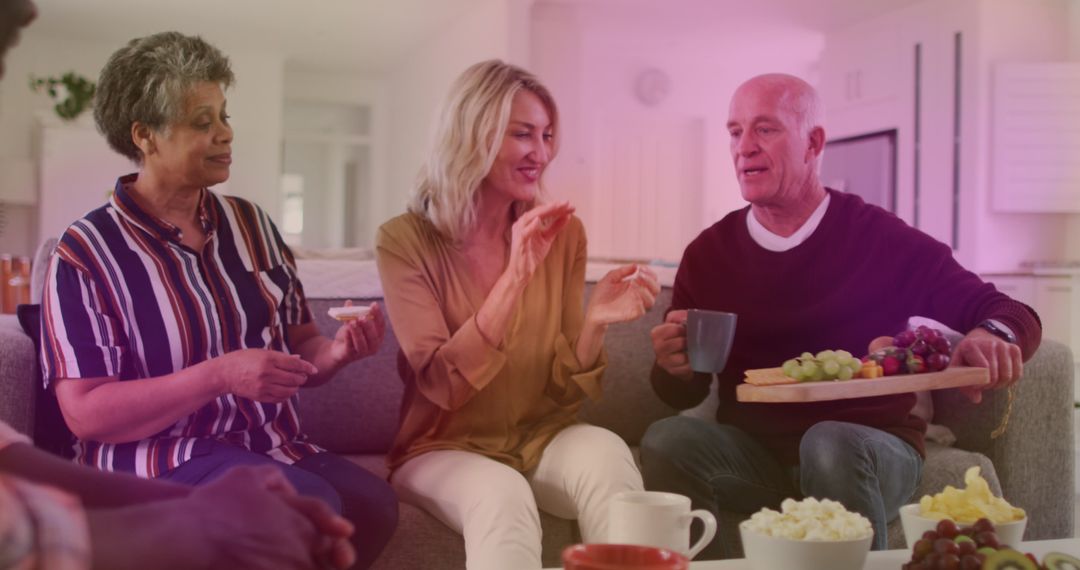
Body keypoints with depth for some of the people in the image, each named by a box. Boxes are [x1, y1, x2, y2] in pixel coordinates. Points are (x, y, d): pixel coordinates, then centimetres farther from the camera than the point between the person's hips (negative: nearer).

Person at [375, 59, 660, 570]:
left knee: (606, 454, -29)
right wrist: (515, 277, -26)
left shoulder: (563, 233, 0)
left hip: (540, 439, 4)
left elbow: (565, 389, 1)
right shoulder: (404, 240, -8)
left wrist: (594, 323, -20)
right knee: (501, 494, -36)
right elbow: (443, 384, -17)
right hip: (445, 450, -3)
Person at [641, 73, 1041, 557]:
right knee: (666, 442, -26)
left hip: (870, 448, -2)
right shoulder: (708, 254, 3)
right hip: (753, 452, 2)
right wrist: (677, 369, -17)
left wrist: (992, 337, -26)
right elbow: (683, 395, 8)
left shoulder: (887, 242, -5)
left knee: (831, 444, -36)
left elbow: (1012, 315, -1)